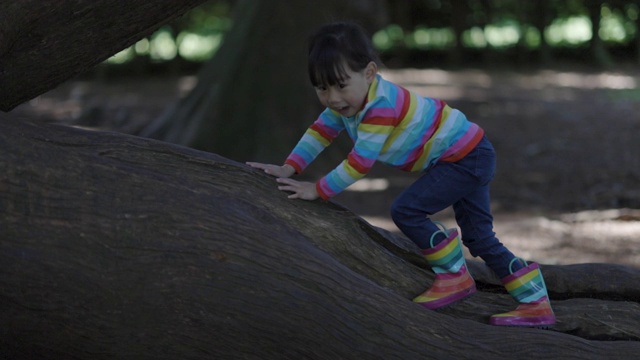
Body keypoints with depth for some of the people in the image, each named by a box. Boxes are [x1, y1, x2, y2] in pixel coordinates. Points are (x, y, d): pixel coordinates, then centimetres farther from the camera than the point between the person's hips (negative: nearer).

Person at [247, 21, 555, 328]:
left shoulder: (380, 107, -30)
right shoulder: (350, 98, -2)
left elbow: (360, 163, -30)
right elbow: (320, 131, 8)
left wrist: (317, 190, -23)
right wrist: (289, 169, -1)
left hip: (465, 158, -10)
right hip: (471, 155, 10)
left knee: (406, 210, -17)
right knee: (479, 238, 12)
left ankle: (455, 276, 0)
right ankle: (536, 304, 16)